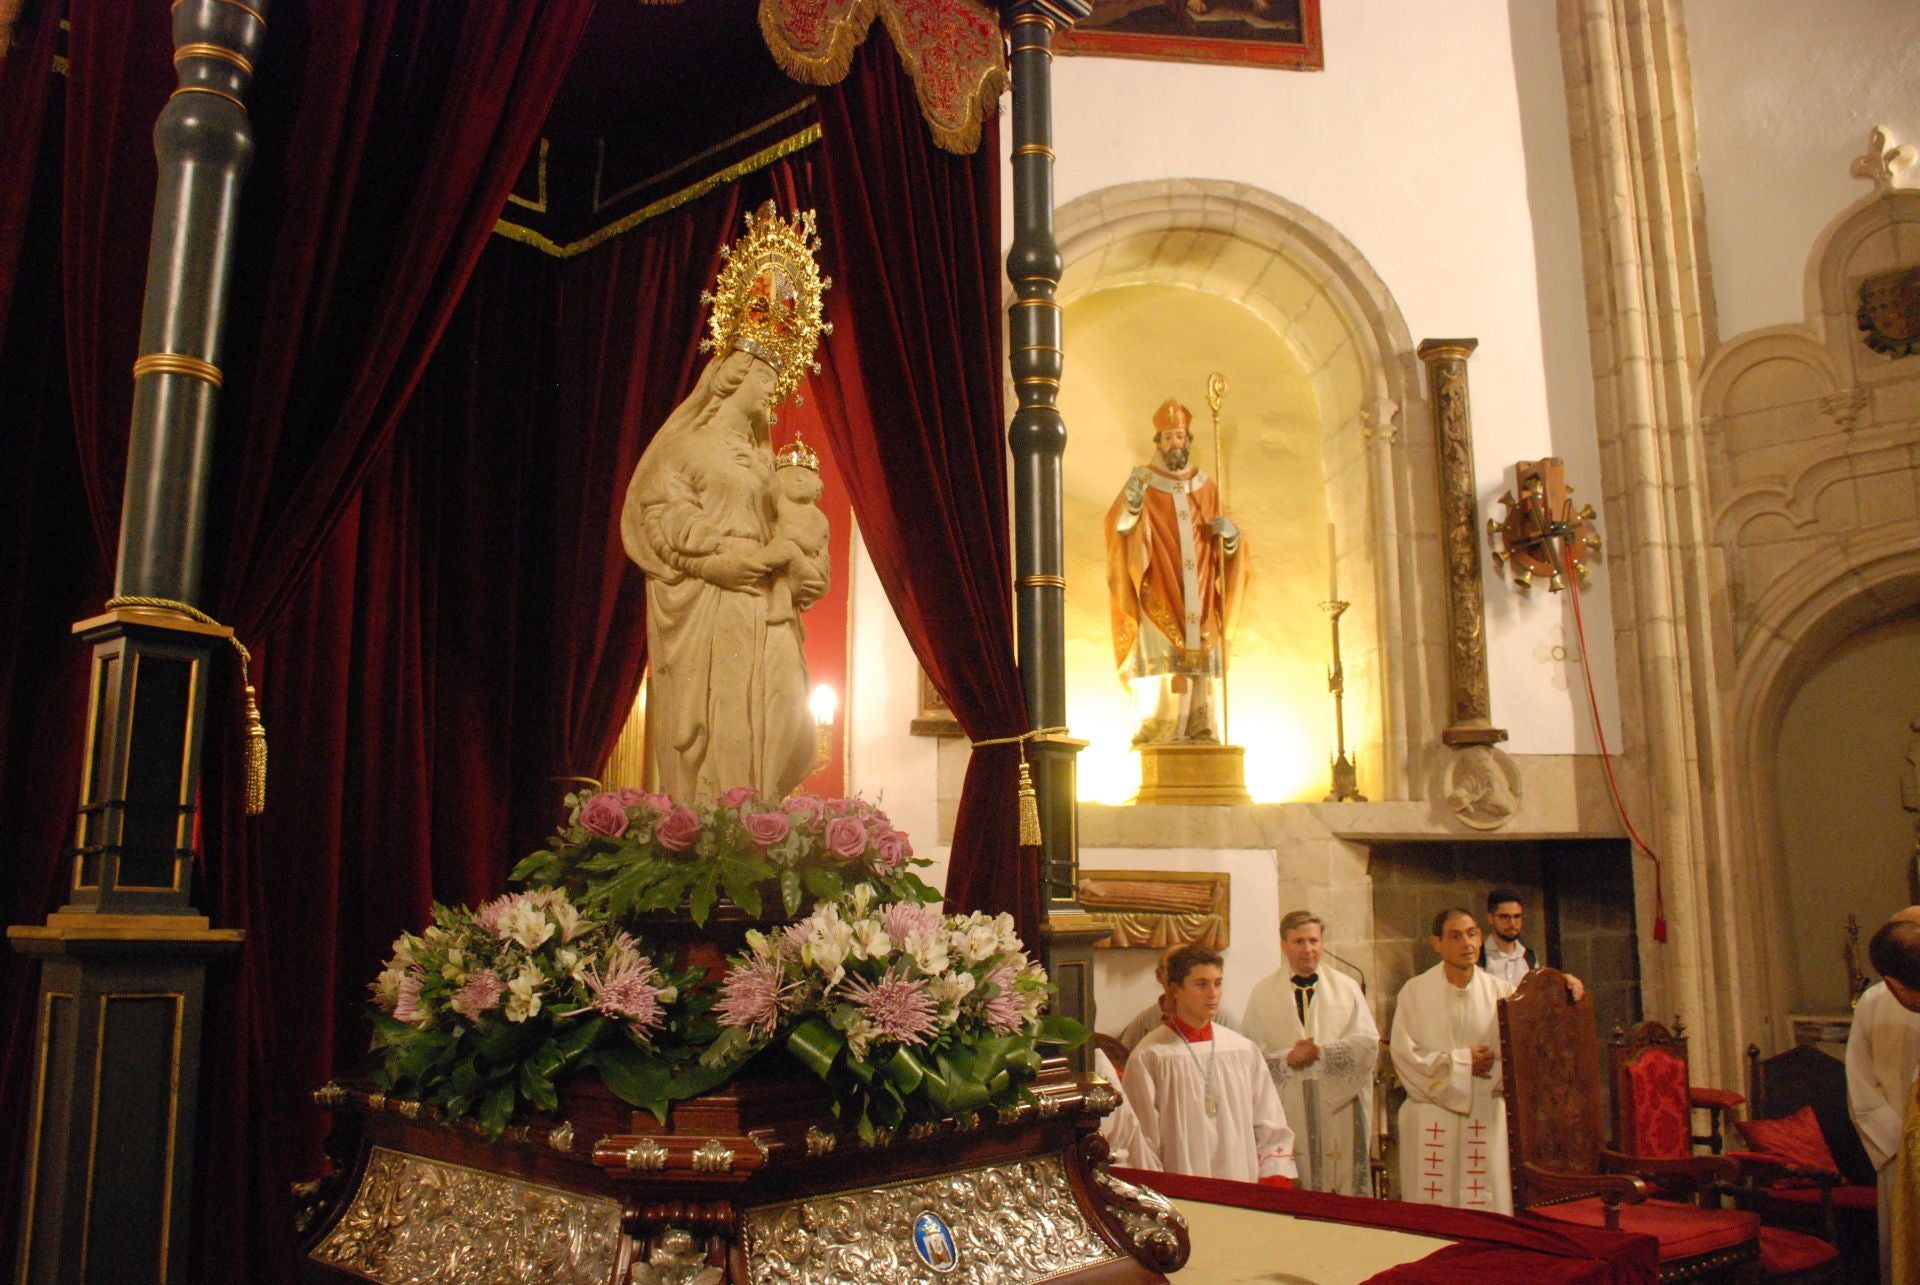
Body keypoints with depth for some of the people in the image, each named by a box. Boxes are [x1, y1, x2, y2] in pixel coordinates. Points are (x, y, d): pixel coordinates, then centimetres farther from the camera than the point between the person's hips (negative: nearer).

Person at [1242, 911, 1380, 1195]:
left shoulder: (1347, 987, 10)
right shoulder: (1263, 993, 7)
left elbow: (1368, 1045, 0)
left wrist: (1320, 1053, -12)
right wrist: (1287, 1059, -15)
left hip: (1339, 1105, 1)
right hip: (1288, 1108, -1)